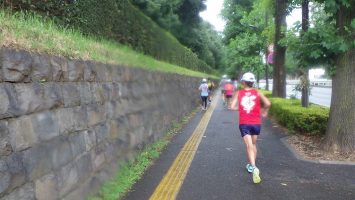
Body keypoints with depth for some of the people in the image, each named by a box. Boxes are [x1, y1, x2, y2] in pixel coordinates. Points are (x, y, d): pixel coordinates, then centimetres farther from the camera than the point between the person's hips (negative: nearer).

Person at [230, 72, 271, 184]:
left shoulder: (239, 93, 1)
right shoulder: (257, 93, 1)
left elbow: (233, 107, -7)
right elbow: (267, 104, -12)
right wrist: (264, 112, 6)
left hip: (244, 124, -1)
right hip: (256, 123, 2)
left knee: (249, 146, -8)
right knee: (253, 144, 21)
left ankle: (254, 168, -26)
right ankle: (251, 165, 31)